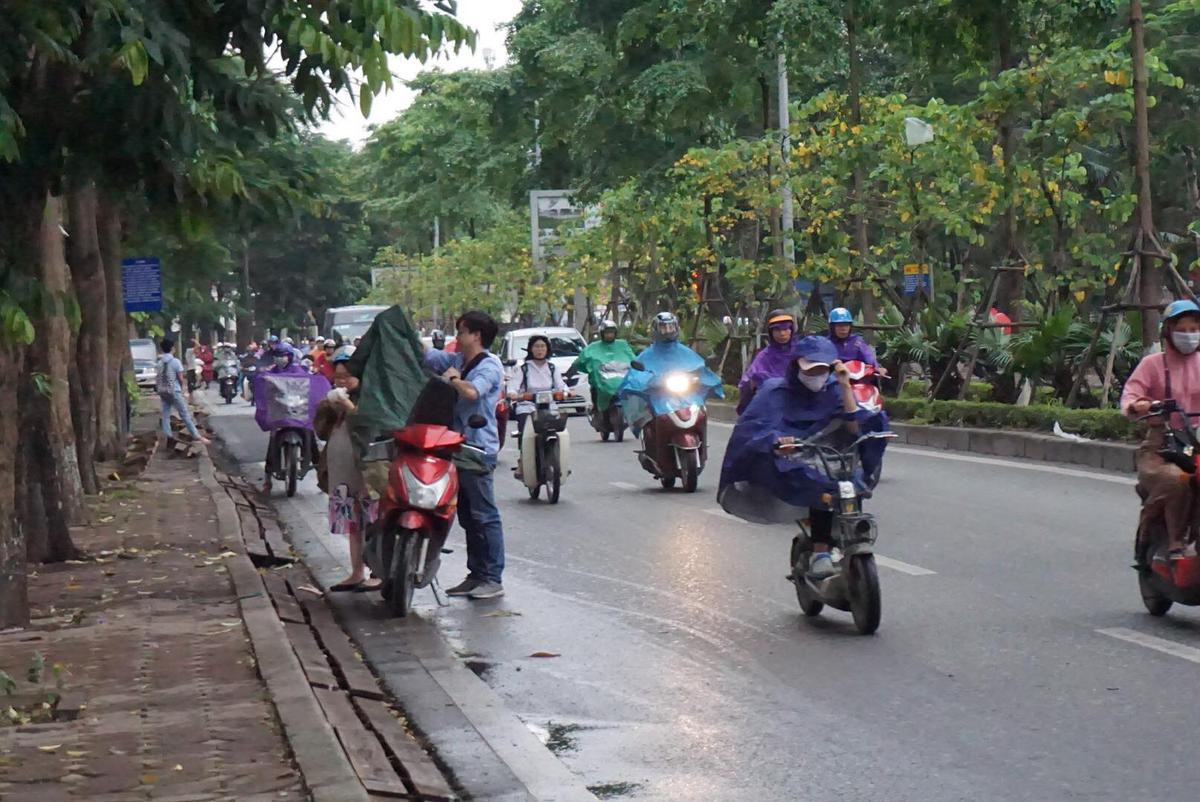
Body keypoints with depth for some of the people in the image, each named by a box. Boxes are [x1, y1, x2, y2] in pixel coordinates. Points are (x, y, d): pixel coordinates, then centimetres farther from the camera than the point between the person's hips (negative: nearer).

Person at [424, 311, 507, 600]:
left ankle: (493, 579, -5)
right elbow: (425, 356, 22)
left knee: (484, 516, -7)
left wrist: (452, 378, -10)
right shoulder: (458, 361, 15)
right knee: (467, 516, 12)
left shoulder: (489, 366, -9)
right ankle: (476, 575, 19)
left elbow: (472, 392, -27)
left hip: (479, 449, -9)